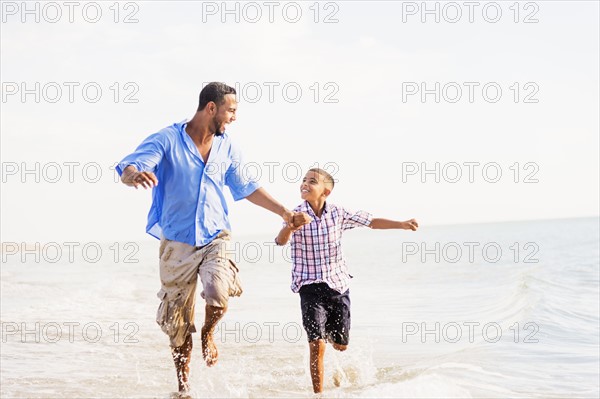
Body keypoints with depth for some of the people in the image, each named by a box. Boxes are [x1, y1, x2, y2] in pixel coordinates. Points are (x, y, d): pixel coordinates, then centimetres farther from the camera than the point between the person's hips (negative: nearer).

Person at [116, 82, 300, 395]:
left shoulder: (227, 148, 6)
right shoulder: (167, 140, -8)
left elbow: (246, 188, 20)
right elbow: (126, 169, -20)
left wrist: (283, 211, 18)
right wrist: (135, 175, -44)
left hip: (215, 238, 2)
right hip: (176, 242, -2)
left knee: (218, 293, -26)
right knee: (177, 321, 5)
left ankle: (208, 333, 9)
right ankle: (183, 385, 26)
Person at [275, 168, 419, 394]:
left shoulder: (338, 213, -2)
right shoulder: (296, 216, -9)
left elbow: (372, 222, 3)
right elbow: (280, 241, -26)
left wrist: (402, 225, -6)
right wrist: (292, 226, -47)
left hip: (338, 284, 3)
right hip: (311, 288, -3)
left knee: (340, 345, 13)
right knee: (317, 346, -13)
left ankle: (328, 331, 48)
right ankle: (318, 392, 2)